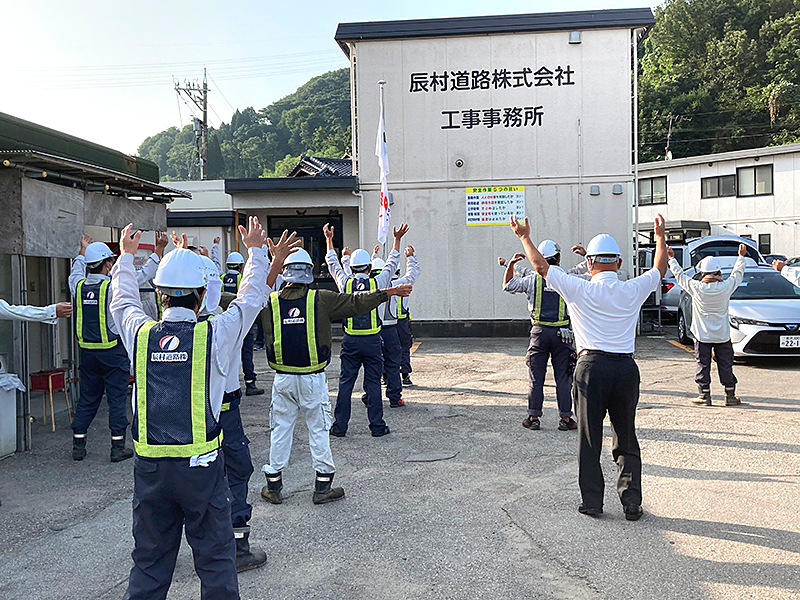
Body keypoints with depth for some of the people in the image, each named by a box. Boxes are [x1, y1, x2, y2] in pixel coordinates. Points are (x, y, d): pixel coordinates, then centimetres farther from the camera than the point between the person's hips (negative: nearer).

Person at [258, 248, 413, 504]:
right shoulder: (321, 300, -7)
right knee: (318, 429, 7)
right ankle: (323, 487, 14)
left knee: (280, 428, 11)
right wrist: (388, 292, 2)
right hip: (313, 379, -2)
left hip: (283, 379, 2)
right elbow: (356, 303, -4)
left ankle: (273, 485, 20)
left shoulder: (269, 302, -1)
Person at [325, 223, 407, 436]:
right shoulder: (377, 283, -3)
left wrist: (329, 239, 30)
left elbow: (333, 264, 17)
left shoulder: (345, 283, 0)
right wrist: (397, 240, 23)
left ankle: (339, 426, 10)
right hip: (372, 341, -1)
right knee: (373, 383, 4)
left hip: (350, 341, 1)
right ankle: (377, 426, 9)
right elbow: (391, 264, 12)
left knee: (345, 383, 6)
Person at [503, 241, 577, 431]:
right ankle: (565, 418, 9)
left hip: (539, 332, 1)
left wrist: (511, 263, 19)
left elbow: (508, 285, 14)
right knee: (563, 376, 5)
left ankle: (533, 417, 10)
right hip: (561, 333, -1)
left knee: (536, 376, 7)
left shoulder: (533, 279, 1)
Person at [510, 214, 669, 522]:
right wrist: (660, 235, 37)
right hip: (626, 367, 3)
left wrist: (525, 237, 16)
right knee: (626, 437, 12)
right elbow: (660, 269, 23)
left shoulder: (580, 290, -5)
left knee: (589, 438, 7)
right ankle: (632, 502, 13)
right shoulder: (633, 290, 3)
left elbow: (541, 266, 3)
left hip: (592, 366, -2)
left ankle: (592, 501, 13)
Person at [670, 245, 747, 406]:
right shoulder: (726, 287, -9)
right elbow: (737, 274, 10)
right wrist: (741, 256, 23)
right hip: (722, 335, 1)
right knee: (725, 365, 9)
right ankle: (730, 396, 15)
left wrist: (671, 258, 14)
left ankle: (704, 395, 10)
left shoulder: (696, 288, -12)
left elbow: (680, 275, 2)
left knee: (703, 365, 7)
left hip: (702, 335, -1)